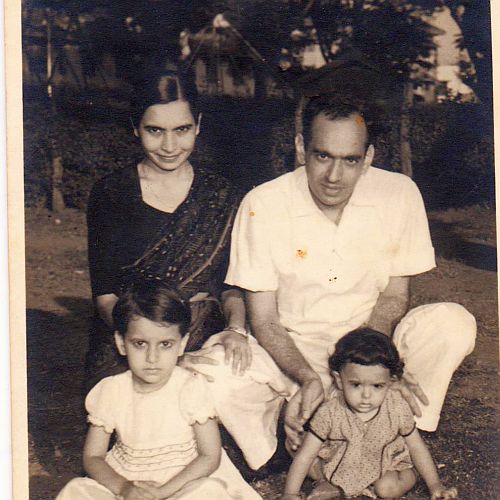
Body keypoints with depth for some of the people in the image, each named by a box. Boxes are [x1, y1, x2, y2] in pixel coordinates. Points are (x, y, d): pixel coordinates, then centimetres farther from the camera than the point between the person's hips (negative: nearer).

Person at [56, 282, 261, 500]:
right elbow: (92, 457, -1)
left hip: (183, 481, -2)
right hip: (125, 481, 2)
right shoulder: (110, 392, -6)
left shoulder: (191, 388, -13)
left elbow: (210, 456, -11)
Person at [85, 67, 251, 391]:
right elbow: (105, 296, -3)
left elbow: (231, 286, 7)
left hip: (207, 345, 1)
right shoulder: (110, 195, 2)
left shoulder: (223, 198, 7)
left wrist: (236, 329, -16)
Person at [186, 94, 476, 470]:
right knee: (215, 376, -30)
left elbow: (395, 294, -1)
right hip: (291, 351, -1)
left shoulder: (399, 194, -11)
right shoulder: (263, 205, -15)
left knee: (454, 323, -24)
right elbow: (264, 320, -12)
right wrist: (310, 379, -31)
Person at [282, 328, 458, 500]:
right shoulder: (330, 412, -25)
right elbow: (305, 455, -19)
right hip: (337, 461, 0)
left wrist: (435, 486, -6)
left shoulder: (397, 408, -22)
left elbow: (416, 448, -7)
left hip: (382, 465, 1)